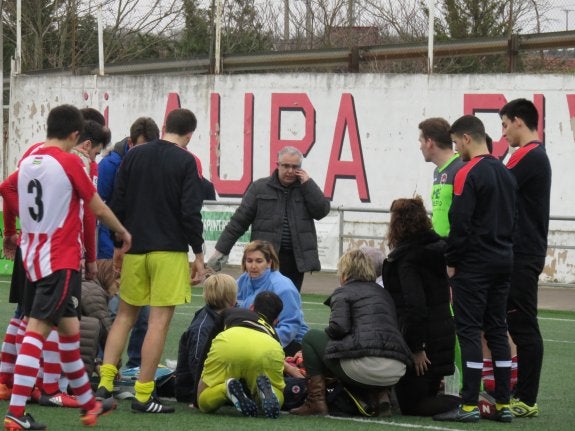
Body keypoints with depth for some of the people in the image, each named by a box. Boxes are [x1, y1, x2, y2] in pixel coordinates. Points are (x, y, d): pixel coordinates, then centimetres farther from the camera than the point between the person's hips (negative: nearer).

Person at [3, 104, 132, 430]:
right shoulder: (69, 162, -12)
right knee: (38, 329, -11)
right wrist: (123, 233, 12)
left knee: (69, 327, 17)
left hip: (33, 254, 8)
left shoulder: (28, 162, 7)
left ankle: (88, 403, 28)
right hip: (60, 259, -8)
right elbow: (98, 209, -5)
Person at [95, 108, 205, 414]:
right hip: (169, 251, -5)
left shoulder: (133, 156, 6)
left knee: (125, 314, 16)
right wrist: (198, 254, -3)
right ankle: (143, 395, -2)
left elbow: (117, 204, 8)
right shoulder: (185, 162, -7)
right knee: (160, 320, -1)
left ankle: (105, 383, 4)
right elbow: (190, 212, -12)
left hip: (134, 248, 5)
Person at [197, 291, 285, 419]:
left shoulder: (232, 312, 43)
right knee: (276, 401, 24)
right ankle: (266, 391, -13)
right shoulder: (273, 334, 43)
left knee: (205, 403, 17)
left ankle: (228, 388, -16)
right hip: (267, 351, 0)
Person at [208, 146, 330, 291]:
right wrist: (221, 250, 1)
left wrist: (308, 183, -4)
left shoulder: (306, 189, 12)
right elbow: (240, 220, 4)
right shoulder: (260, 188, 5)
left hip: (296, 258, 2)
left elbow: (322, 211, -3)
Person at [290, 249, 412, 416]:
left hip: (364, 367, -6)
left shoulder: (343, 292, 8)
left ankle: (316, 401, 8)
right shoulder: (383, 292, 26)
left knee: (311, 337, 17)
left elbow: (339, 327, -7)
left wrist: (327, 334, 15)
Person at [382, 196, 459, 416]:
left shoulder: (405, 258, -17)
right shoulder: (435, 248, 10)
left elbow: (415, 306, -27)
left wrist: (416, 347, -21)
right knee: (428, 396, 21)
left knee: (411, 404, 2)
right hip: (444, 337, 8)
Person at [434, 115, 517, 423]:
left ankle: (469, 406, -8)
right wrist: (502, 250, 19)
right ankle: (503, 404, 10)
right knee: (497, 331, 10)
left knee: (469, 331, -6)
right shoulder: (506, 173, 12)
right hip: (503, 261, 8)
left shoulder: (468, 174, -14)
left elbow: (459, 224, -17)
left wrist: (451, 261, -7)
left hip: (473, 267, -8)